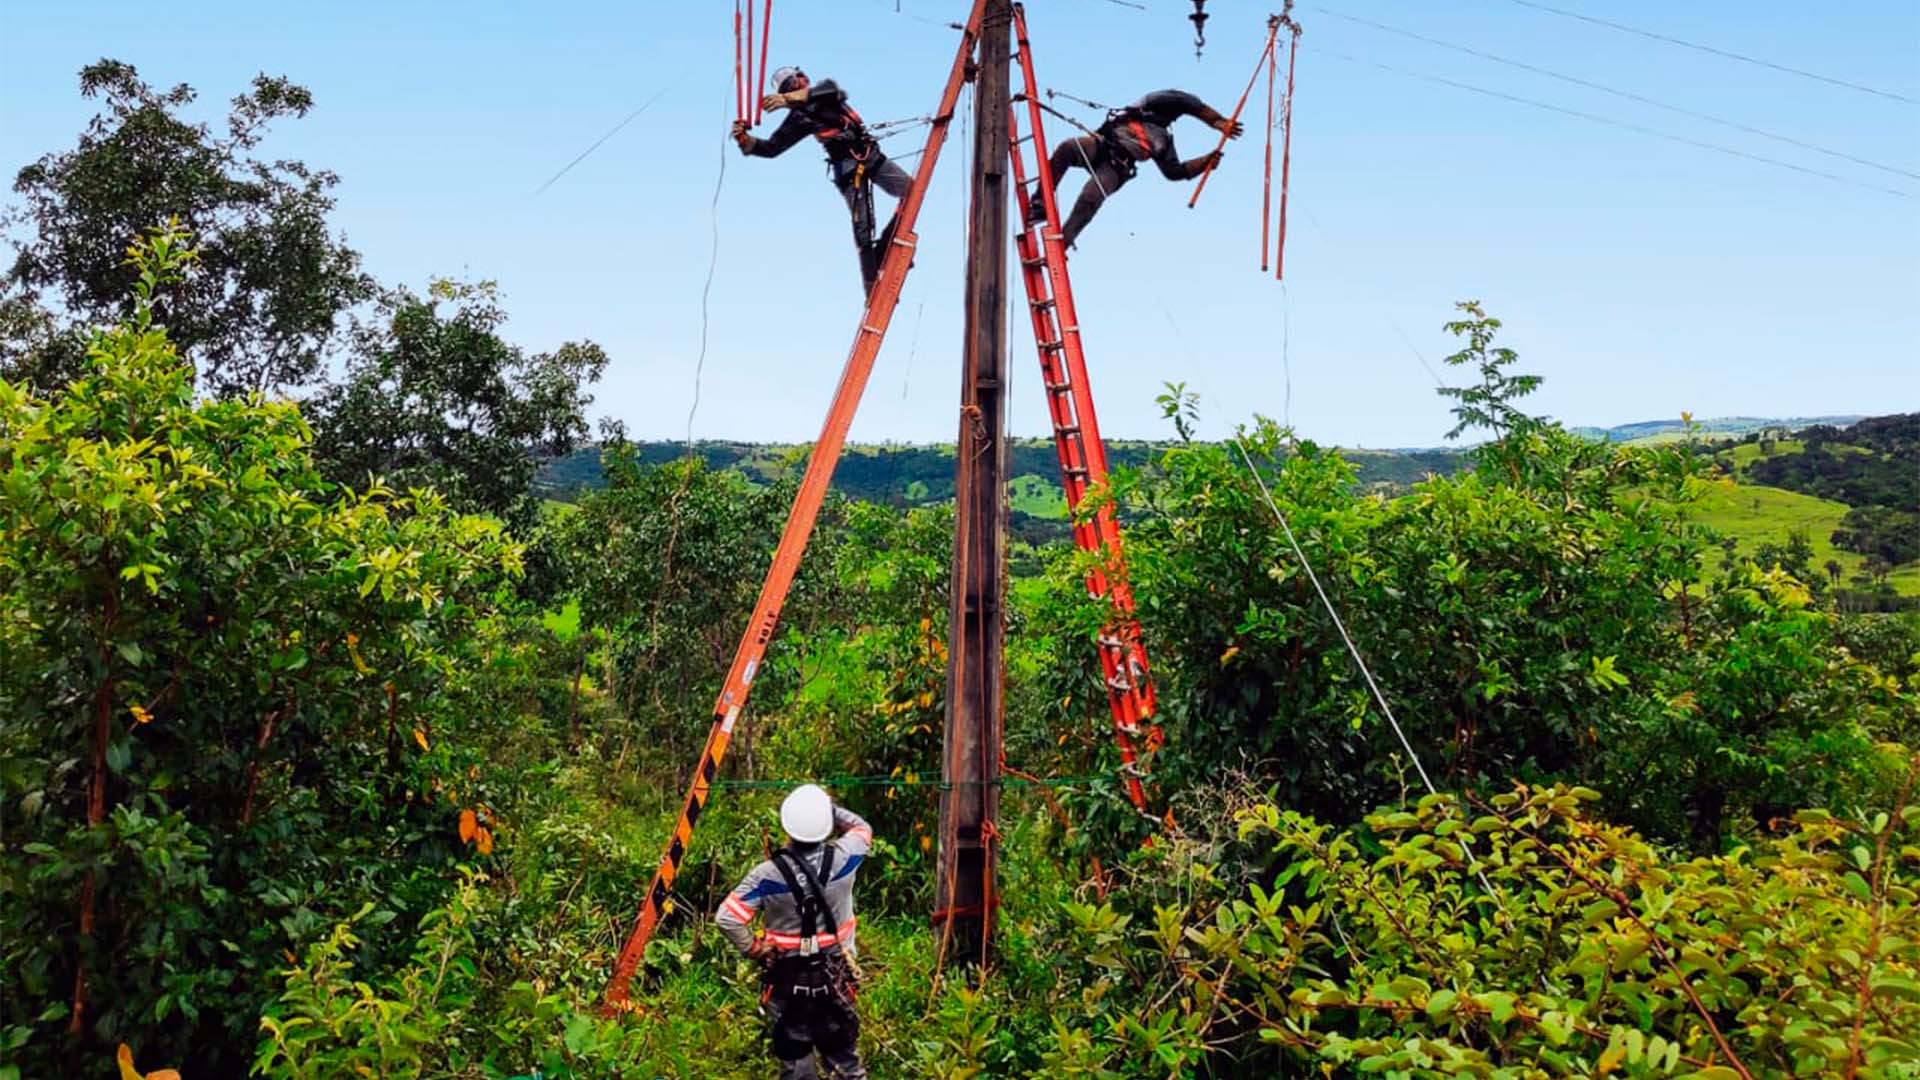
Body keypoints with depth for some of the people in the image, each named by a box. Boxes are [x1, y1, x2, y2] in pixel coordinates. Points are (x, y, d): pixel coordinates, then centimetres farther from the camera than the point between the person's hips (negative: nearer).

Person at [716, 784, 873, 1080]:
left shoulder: (768, 874, -18)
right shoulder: (841, 859, -13)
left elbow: (726, 918, -20)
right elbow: (862, 829, 9)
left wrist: (752, 949, -6)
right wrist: (829, 806, 10)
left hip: (787, 978, -2)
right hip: (835, 977, 2)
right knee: (843, 1055, 16)